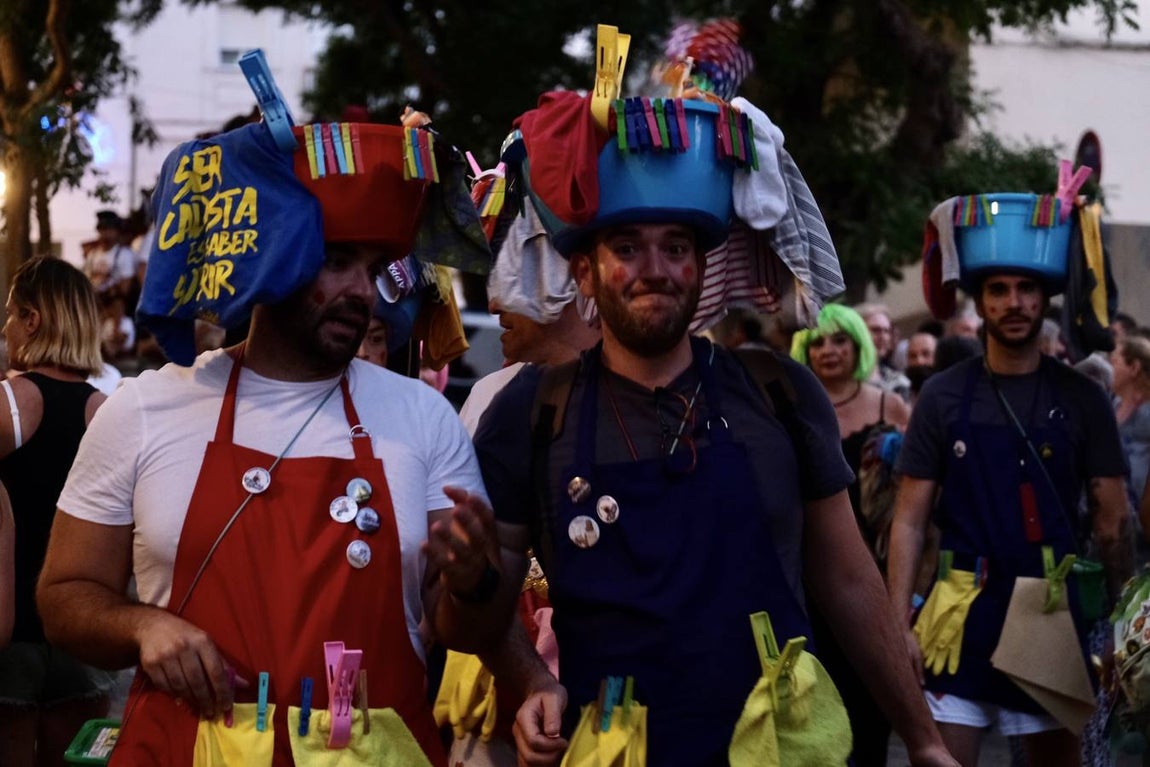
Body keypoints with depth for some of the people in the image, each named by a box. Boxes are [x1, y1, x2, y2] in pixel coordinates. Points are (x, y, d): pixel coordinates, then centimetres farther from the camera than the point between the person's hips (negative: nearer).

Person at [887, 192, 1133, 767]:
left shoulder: (1081, 399, 2)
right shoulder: (943, 396, 1)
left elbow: (1111, 522, 4)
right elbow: (909, 520, 1)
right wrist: (899, 623, -7)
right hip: (964, 611, -1)